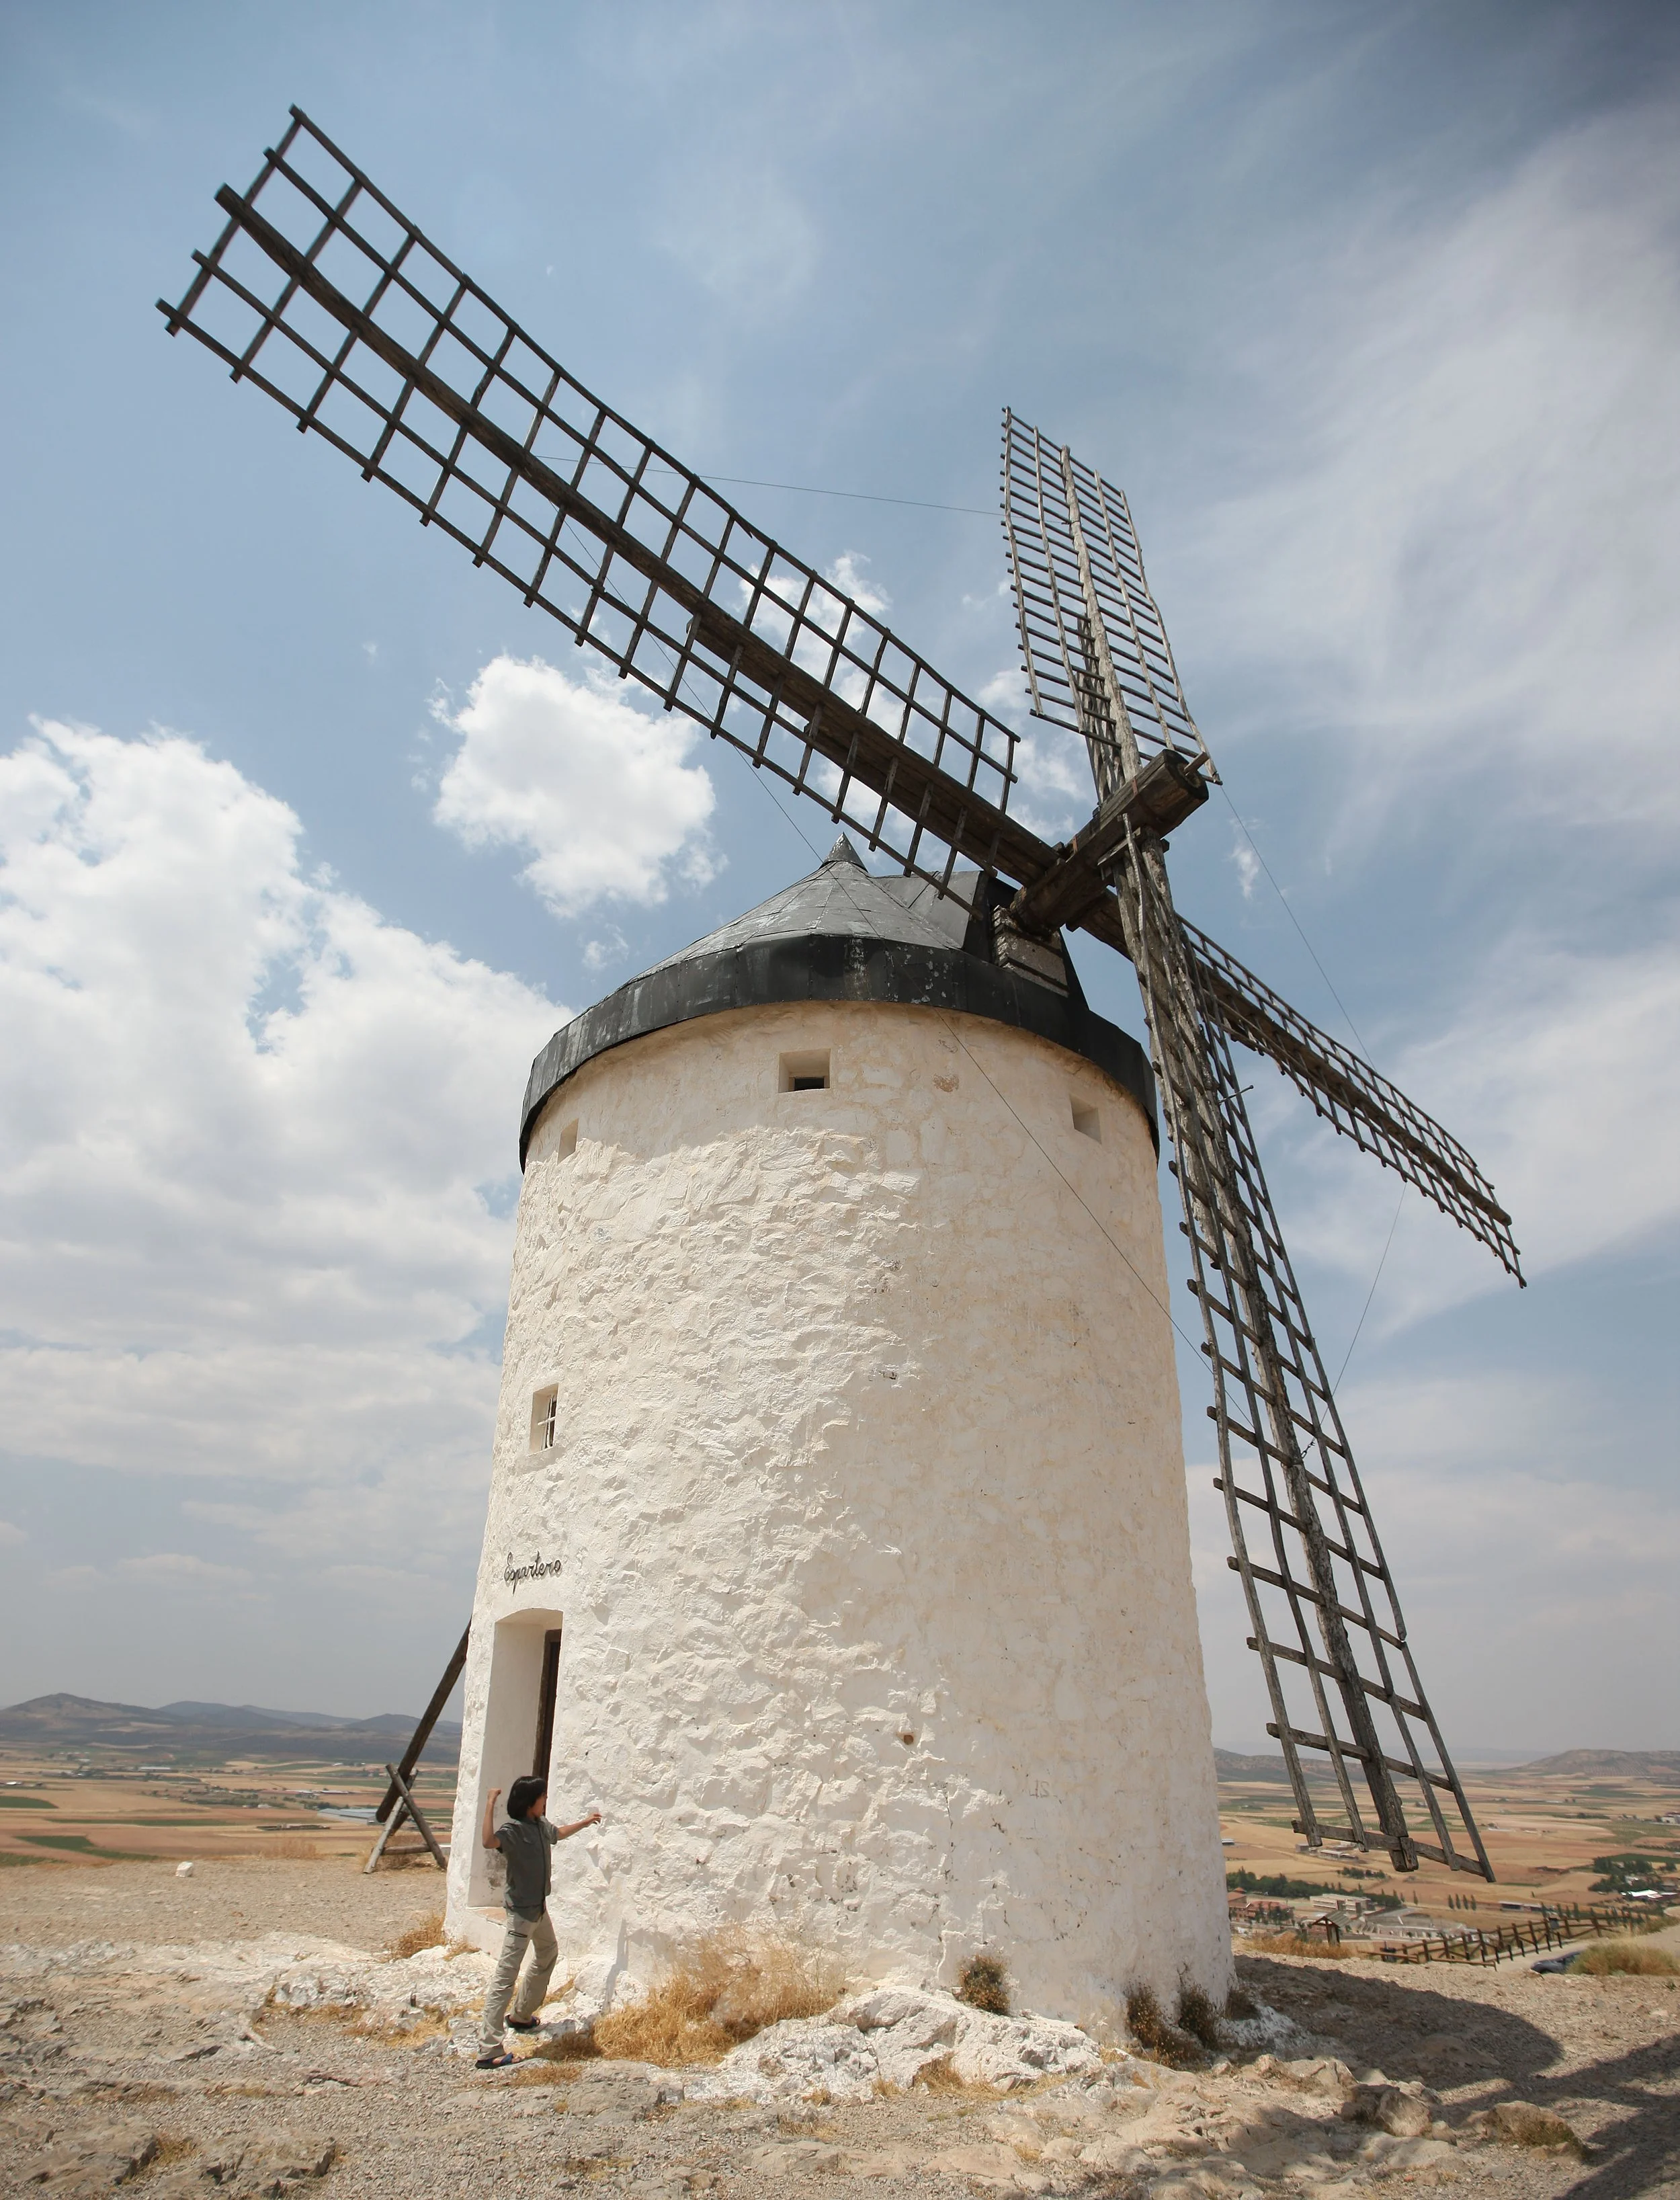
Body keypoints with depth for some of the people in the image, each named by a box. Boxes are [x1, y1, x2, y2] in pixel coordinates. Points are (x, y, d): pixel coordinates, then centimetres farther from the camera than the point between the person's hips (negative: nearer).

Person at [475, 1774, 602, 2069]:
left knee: (548, 1954, 27)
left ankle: (522, 2015, 42)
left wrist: (586, 1822, 38)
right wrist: (490, 1805, -45)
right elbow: (489, 1841, -44)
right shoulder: (512, 1829, -21)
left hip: (539, 1906, 10)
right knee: (505, 1976, -9)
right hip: (521, 1909, -10)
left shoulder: (541, 1825, 5)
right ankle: (488, 2050, -9)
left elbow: (559, 1833, 28)